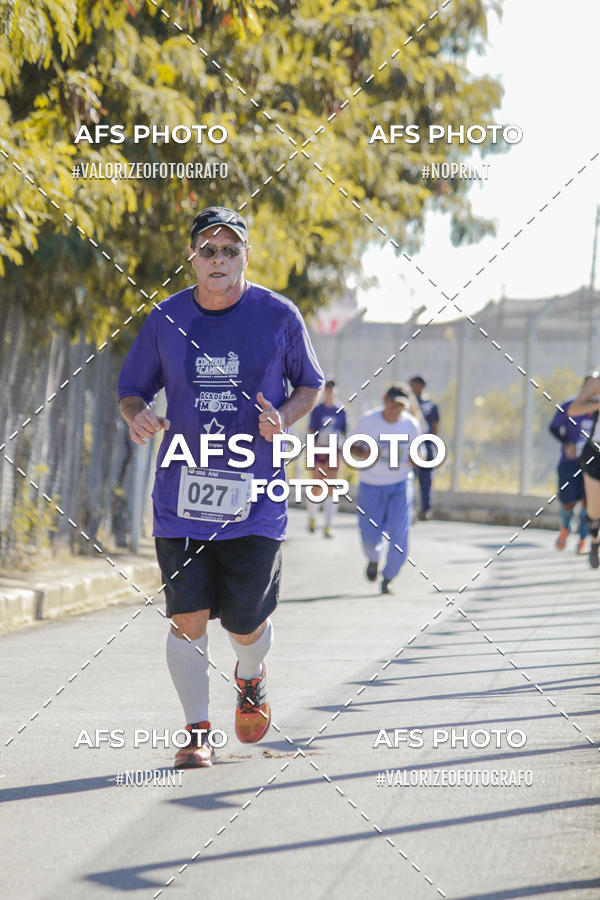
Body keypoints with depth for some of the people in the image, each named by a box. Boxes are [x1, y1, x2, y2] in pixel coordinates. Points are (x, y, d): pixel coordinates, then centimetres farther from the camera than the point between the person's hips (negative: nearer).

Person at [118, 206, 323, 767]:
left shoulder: (278, 317, -1)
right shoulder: (166, 320, 2)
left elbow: (311, 384, 12)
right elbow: (131, 390, 12)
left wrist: (284, 417, -10)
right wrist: (137, 416, -12)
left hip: (254, 499, -1)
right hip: (181, 495, 1)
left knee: (245, 625, 2)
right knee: (188, 619, -7)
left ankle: (250, 678, 38)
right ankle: (197, 731, 8)